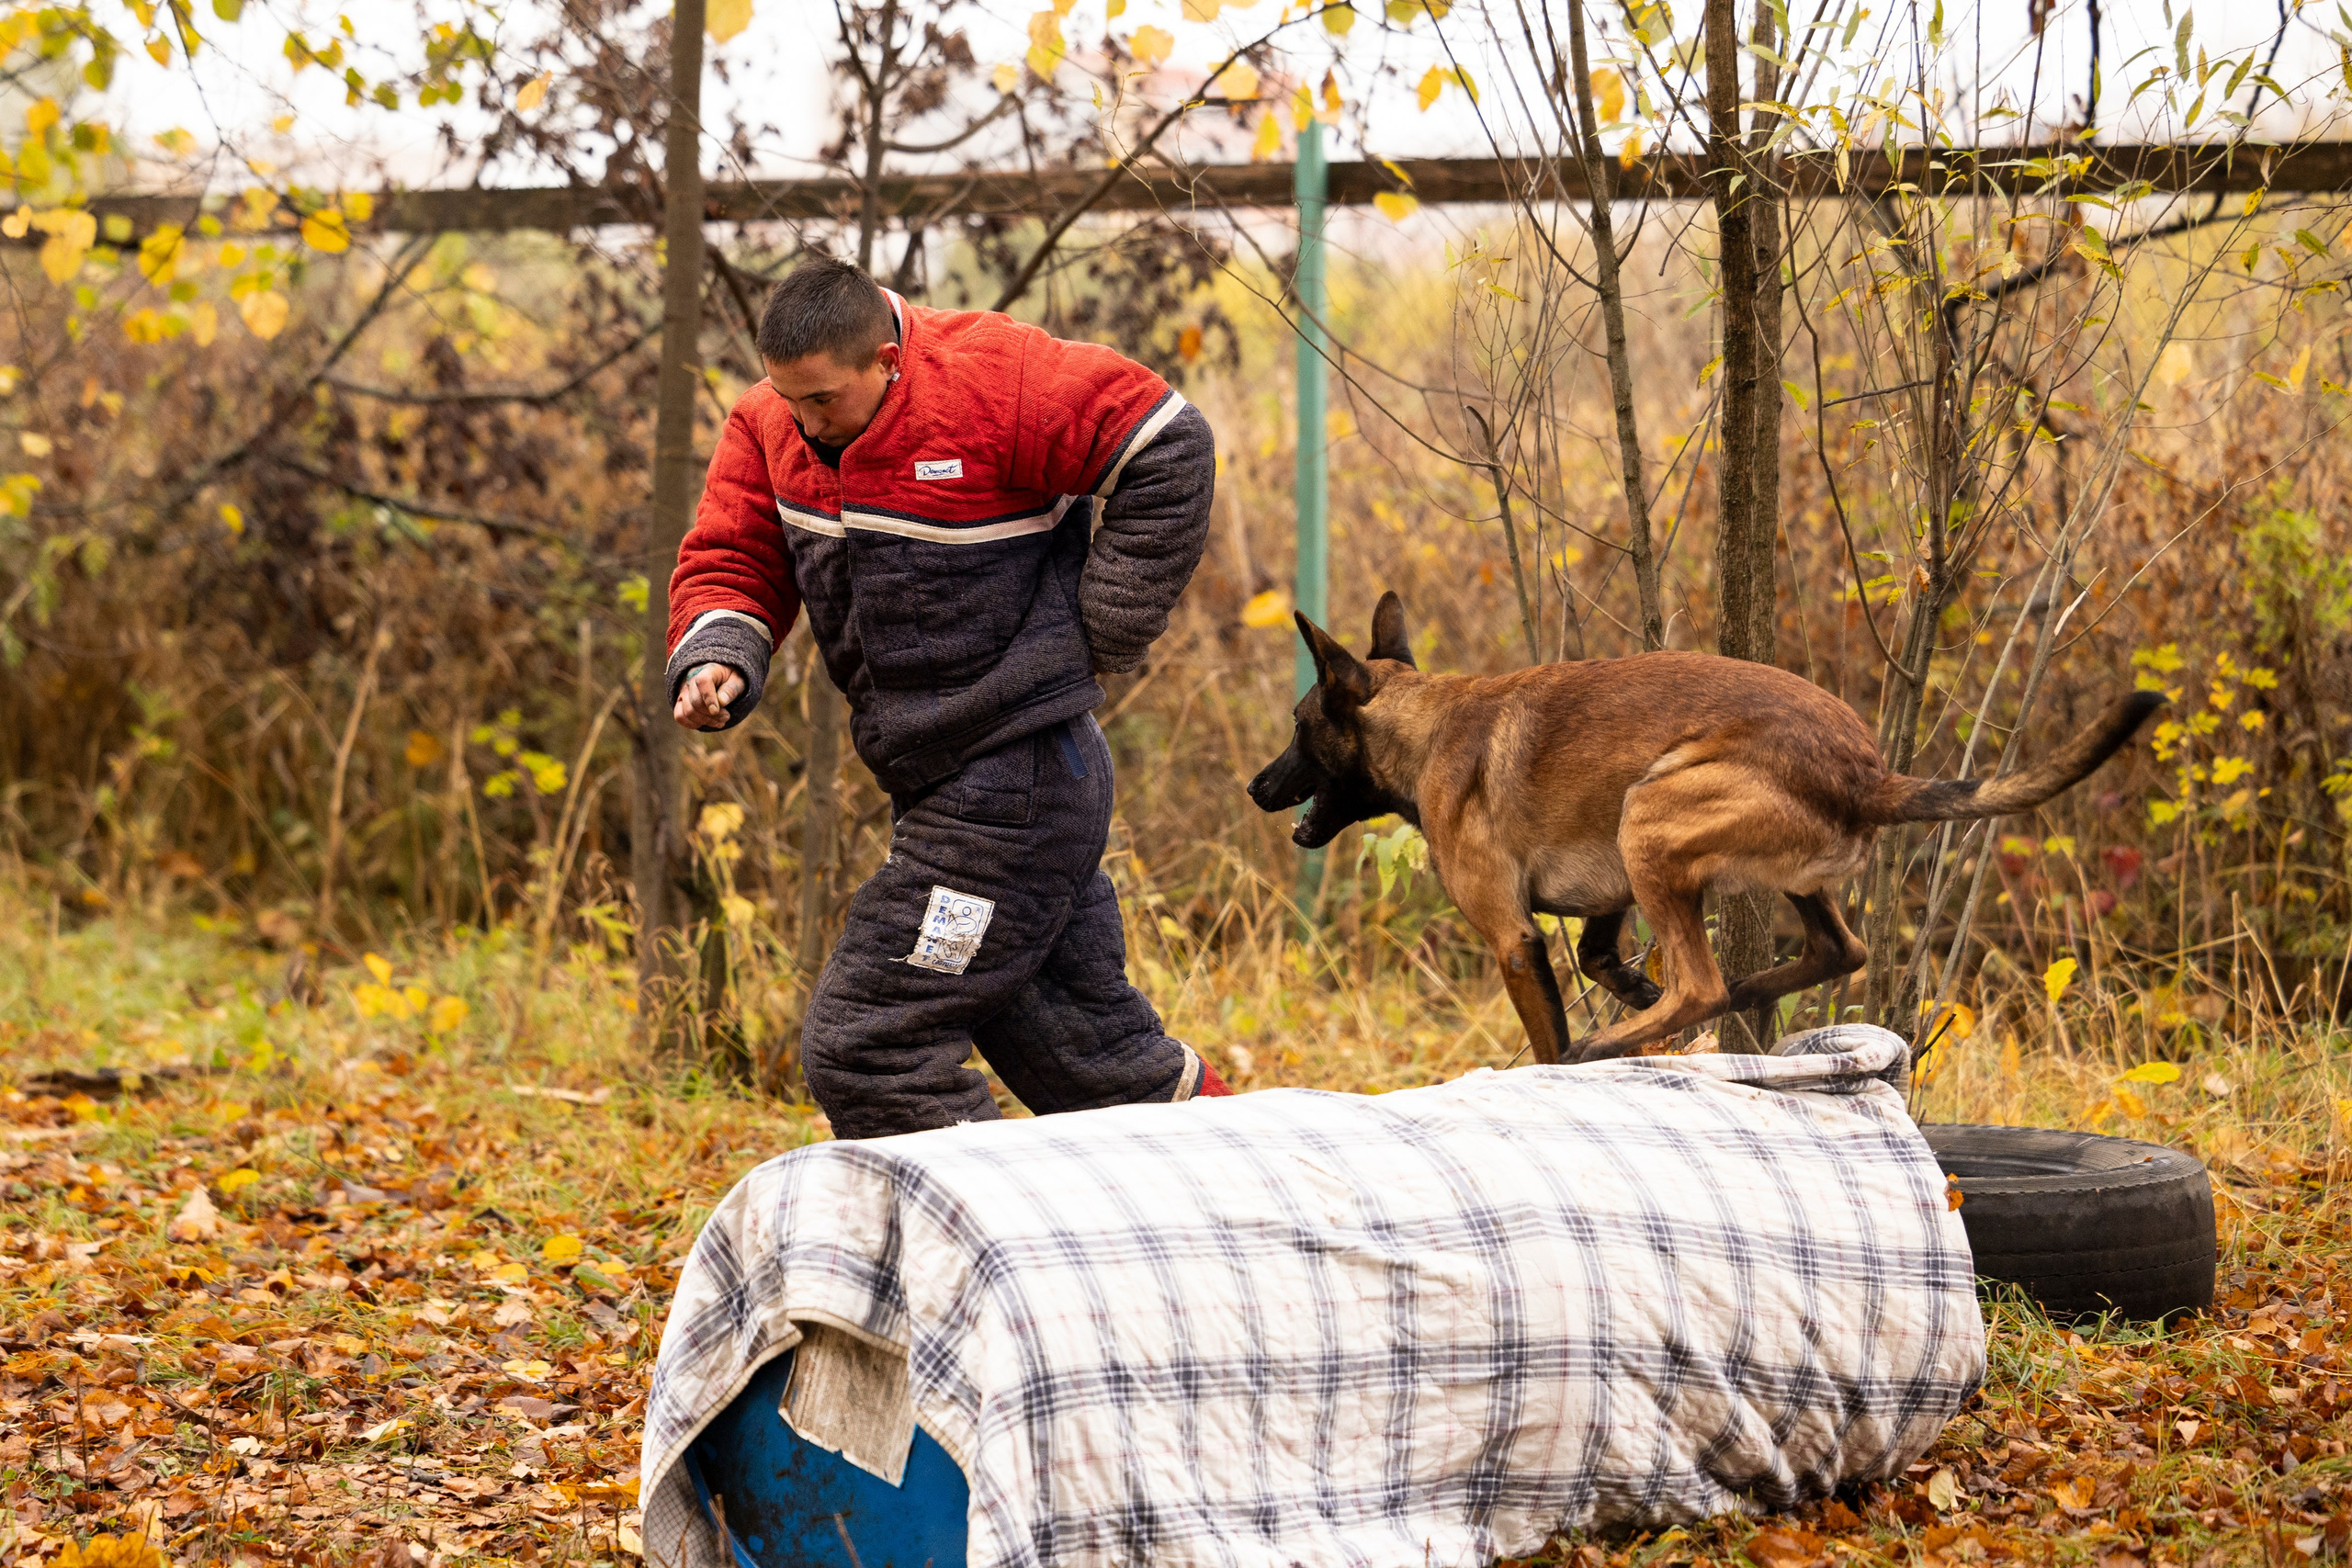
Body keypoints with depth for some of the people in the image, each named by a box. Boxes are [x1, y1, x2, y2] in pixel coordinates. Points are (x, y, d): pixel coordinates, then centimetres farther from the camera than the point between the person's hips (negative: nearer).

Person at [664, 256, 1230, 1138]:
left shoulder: (988, 381, -18)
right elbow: (731, 561, 7)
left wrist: (1102, 640, -13)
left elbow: (1166, 451, -17)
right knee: (1095, 1057, 17)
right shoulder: (770, 424, 4)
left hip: (1015, 789, -8)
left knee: (862, 1050, -12)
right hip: (943, 788, 8)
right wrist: (716, 662, -16)